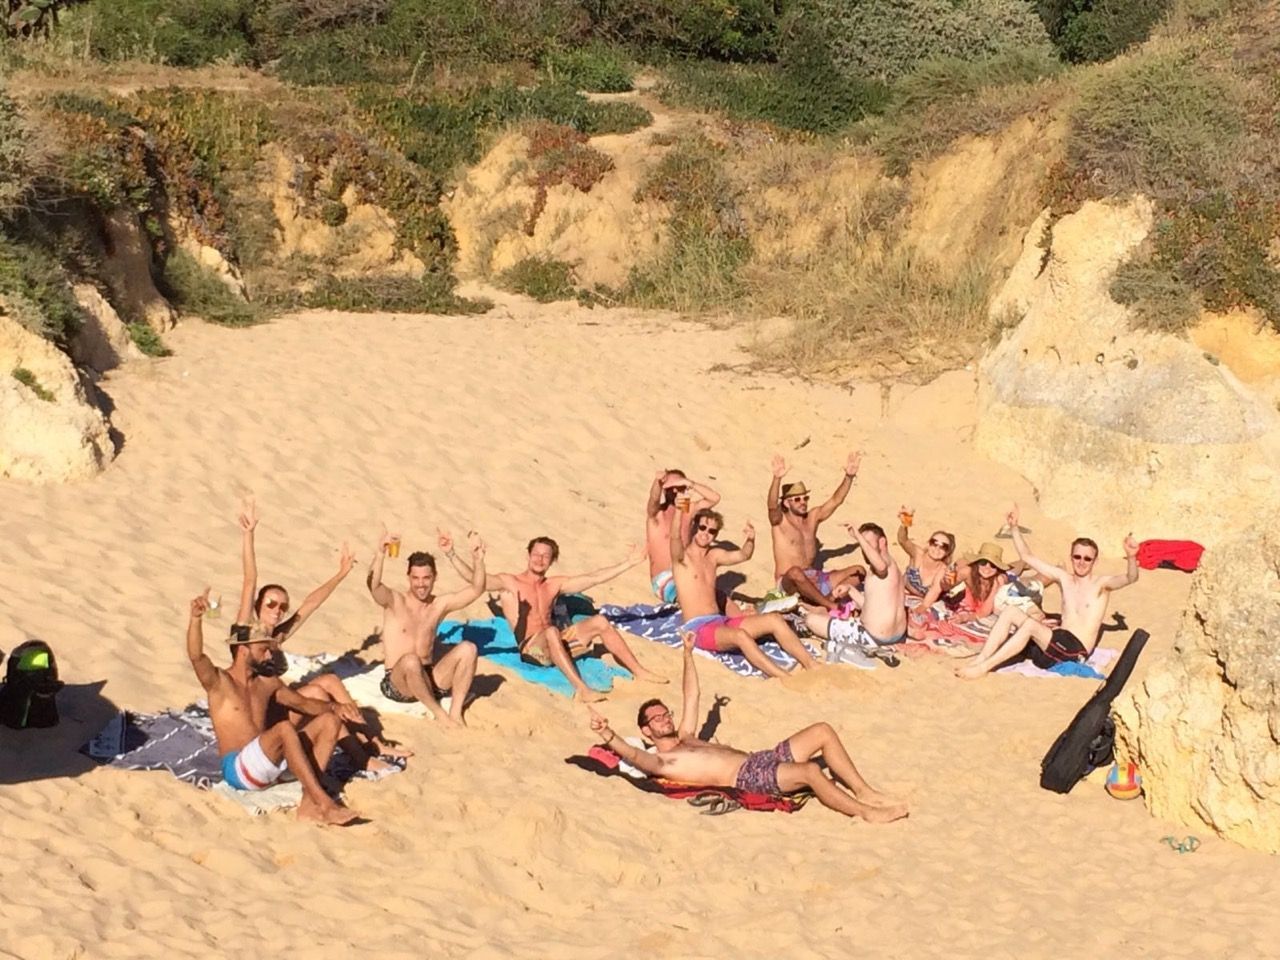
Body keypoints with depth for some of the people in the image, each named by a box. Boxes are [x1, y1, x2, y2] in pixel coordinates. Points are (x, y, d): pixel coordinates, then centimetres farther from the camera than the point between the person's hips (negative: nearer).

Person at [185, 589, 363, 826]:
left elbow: (302, 702, 26)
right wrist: (196, 618, -39)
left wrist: (335, 706, 5)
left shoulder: (267, 683, 19)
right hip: (239, 769, -8)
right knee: (284, 728, -33)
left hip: (272, 764, 8)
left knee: (330, 720, -4)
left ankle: (309, 801, -21)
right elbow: (196, 656, -21)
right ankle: (324, 804, -35)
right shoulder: (219, 681, -2)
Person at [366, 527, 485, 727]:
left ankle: (456, 712, -17)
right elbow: (373, 585, -25)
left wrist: (478, 559, -18)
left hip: (429, 680, 4)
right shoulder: (395, 602, -3)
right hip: (398, 685, -4)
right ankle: (439, 713, -18)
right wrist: (380, 554, -44)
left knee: (468, 648, -17)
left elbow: (477, 589, 0)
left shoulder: (440, 604, 9)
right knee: (411, 661, -39)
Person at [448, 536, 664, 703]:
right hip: (531, 648, -6)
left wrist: (629, 563, 17)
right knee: (551, 632, -38)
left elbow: (594, 578, 18)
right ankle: (581, 689, -49)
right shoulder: (509, 582, 3)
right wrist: (451, 554, -22)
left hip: (557, 643, 6)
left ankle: (639, 671, -3)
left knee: (599, 622, -7)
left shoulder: (555, 585, 18)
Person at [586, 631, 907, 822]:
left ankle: (864, 792, -3)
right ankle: (865, 813, -17)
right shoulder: (659, 761, 2)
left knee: (822, 731, -3)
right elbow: (632, 754, -20)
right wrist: (609, 736, -38)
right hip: (748, 777, -10)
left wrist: (688, 653, 34)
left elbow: (692, 696, 35)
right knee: (811, 771, -32)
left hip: (761, 759, 10)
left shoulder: (684, 738, 27)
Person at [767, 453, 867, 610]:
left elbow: (836, 500, 5)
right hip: (790, 583, -7)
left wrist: (849, 476, -10)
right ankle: (831, 605, -31)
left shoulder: (813, 517, 12)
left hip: (815, 578, 7)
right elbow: (772, 506, -25)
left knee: (859, 571, -6)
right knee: (795, 572, -42)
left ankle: (819, 600, -24)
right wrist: (777, 479, -42)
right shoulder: (780, 521, -4)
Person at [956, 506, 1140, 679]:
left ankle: (984, 668, -31)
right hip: (1058, 640, 7)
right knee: (1010, 613, -8)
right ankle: (979, 661, -19)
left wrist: (1131, 557, -41)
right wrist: (1014, 528, 7)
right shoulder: (1064, 578, 15)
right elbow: (1027, 557, 17)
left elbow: (1130, 578, -20)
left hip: (1075, 650, -7)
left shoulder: (1100, 584, -1)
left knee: (1030, 625, -29)